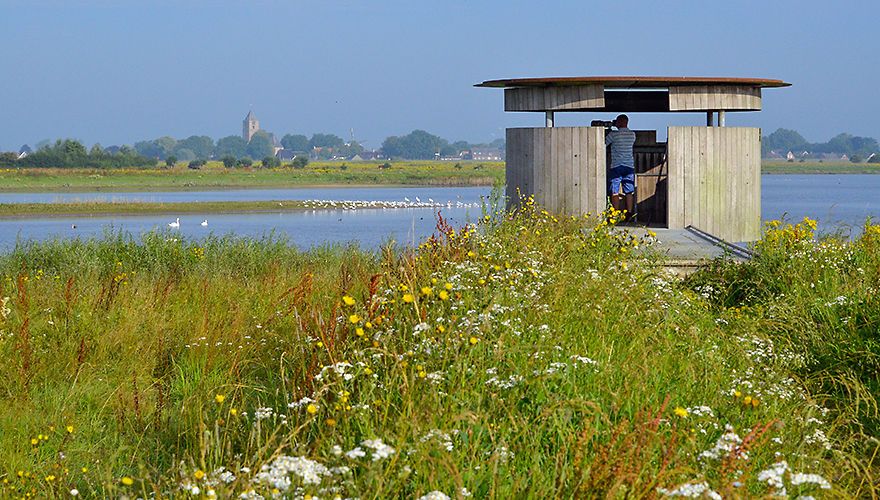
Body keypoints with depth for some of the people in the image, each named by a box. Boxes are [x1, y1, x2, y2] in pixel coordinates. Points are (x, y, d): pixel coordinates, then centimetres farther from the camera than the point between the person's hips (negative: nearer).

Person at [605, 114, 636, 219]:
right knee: (629, 191, 6)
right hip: (629, 166, 4)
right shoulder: (632, 135, 4)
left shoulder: (613, 134, -10)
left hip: (616, 166, -4)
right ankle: (629, 213, 4)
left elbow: (604, 143, -1)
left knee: (615, 191, -1)